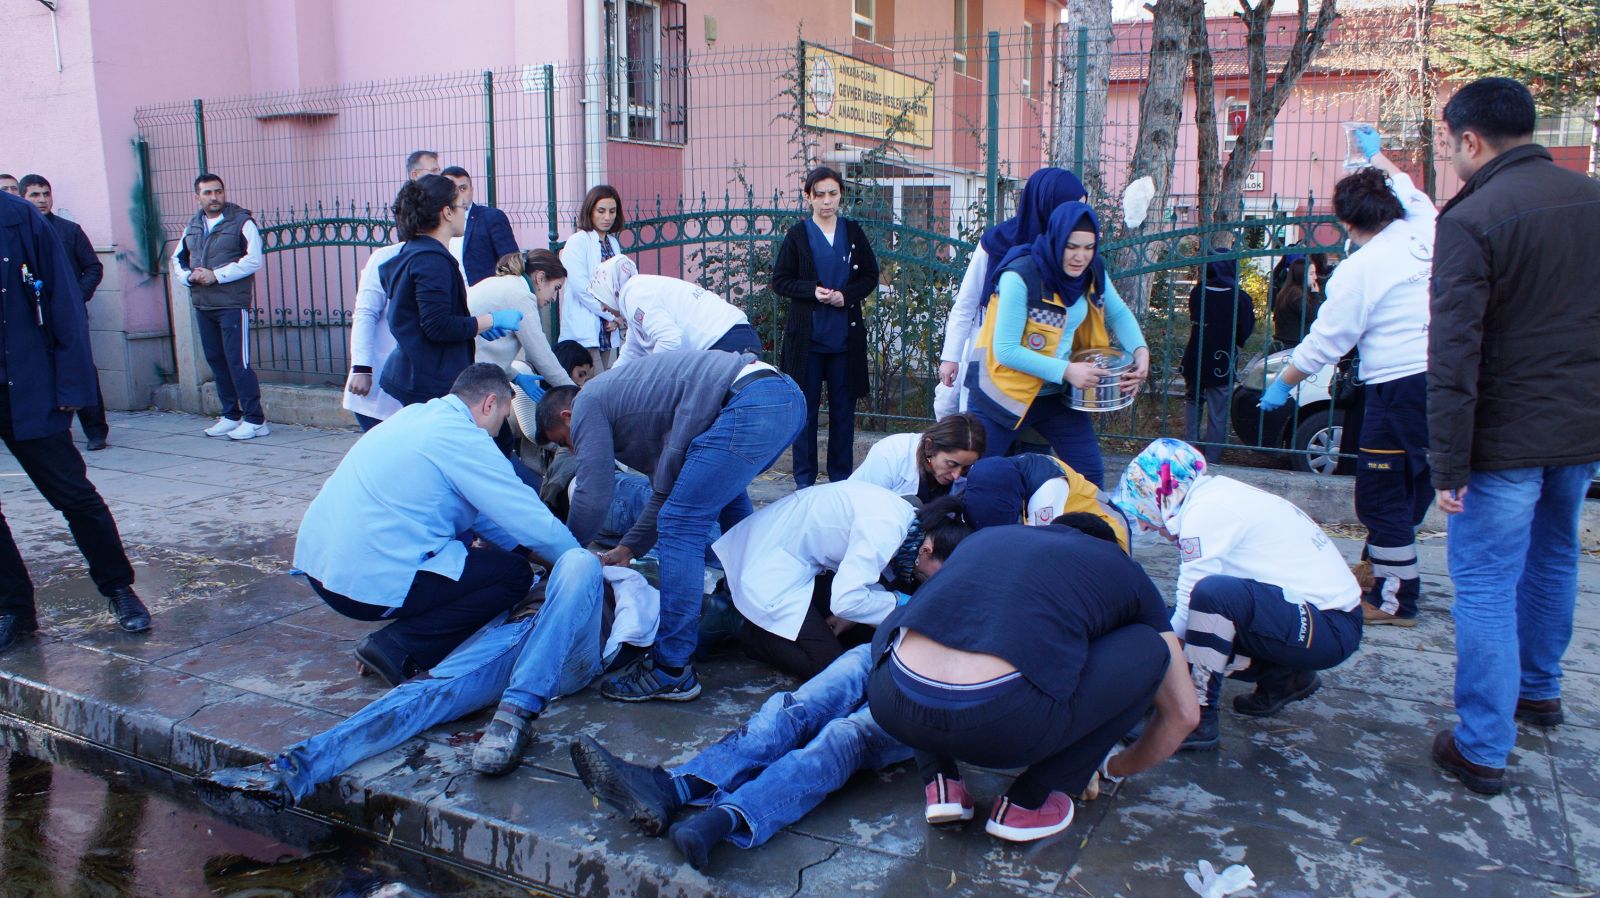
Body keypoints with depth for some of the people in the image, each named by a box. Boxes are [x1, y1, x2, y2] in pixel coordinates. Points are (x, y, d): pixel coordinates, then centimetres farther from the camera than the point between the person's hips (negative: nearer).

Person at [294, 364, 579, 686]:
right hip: (370, 584, -9)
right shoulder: (464, 439, -13)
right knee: (514, 574, -1)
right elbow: (534, 523, -10)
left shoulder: (416, 414, 14)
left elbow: (482, 512, 23)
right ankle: (400, 647, -7)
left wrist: (529, 550, 25)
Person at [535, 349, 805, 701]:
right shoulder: (622, 394, 32)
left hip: (748, 402, -11)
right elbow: (669, 490, 34)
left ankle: (672, 672, -4)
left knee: (682, 526, -7)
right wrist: (629, 548, 33)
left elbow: (593, 497, 4)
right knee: (725, 493, 34)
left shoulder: (587, 403, 7)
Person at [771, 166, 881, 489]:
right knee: (805, 409, 3)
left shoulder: (853, 233, 7)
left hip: (846, 336, 2)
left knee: (843, 408, 7)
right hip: (807, 335, -1)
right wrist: (813, 290, -15)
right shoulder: (797, 235, 2)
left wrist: (846, 295, -10)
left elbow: (871, 277, 9)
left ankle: (841, 477, 18)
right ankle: (804, 479, 12)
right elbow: (780, 281, 1)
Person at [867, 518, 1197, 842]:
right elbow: (1183, 713, 32)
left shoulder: (986, 535, 33)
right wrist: (1112, 766, 50)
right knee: (1148, 648, 19)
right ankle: (1026, 802, 19)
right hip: (1001, 724, -4)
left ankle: (940, 783, 23)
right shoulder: (1123, 569, 24)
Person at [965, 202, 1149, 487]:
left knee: (1089, 474, 6)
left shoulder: (1093, 273, -3)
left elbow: (1118, 313, 14)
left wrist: (1140, 350, -6)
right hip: (1005, 393, -6)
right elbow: (1005, 350, -24)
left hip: (1057, 395, 6)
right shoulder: (1021, 277, -23)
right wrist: (1066, 371, -26)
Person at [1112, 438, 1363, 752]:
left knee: (1212, 593, -32)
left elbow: (1189, 609, -17)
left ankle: (1197, 716, -17)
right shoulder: (1220, 494, 11)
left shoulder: (1205, 510, -17)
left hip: (1329, 628, -10)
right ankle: (1282, 676, 16)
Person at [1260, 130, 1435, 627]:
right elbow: (1409, 190, 31)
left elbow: (1323, 342, -7)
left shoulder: (1357, 271, -12)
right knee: (1413, 484, 20)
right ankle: (1380, 565, 37)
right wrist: (1377, 155, 46)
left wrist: (1281, 384, 7)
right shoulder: (1424, 232, 6)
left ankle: (1395, 599, 10)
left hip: (1401, 386, -8)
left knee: (1382, 493, 2)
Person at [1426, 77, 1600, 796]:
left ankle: (1482, 750, 7)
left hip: (1506, 439, -7)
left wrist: (1448, 463, -16)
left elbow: (1454, 352, -20)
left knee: (1485, 588, 0)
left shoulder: (1471, 218, -17)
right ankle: (1540, 690, 43)